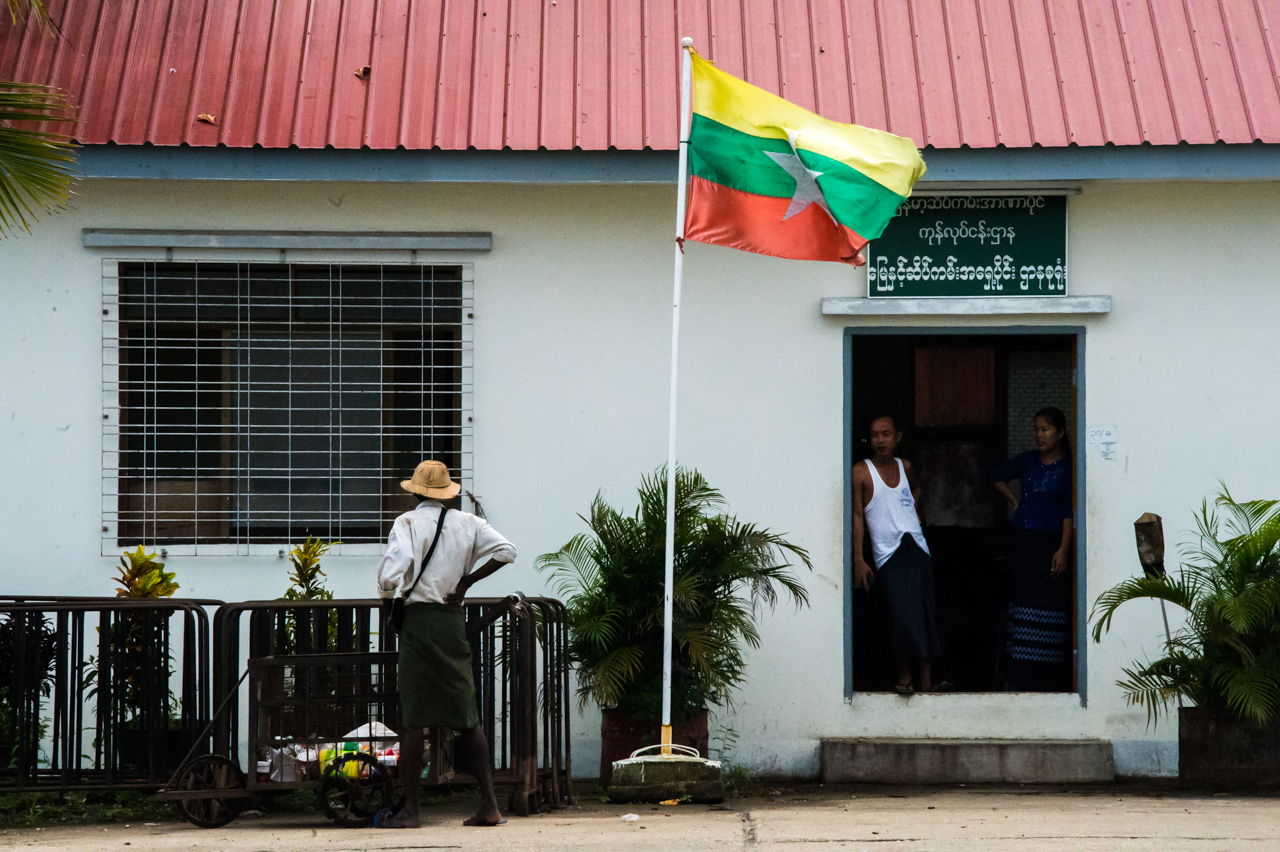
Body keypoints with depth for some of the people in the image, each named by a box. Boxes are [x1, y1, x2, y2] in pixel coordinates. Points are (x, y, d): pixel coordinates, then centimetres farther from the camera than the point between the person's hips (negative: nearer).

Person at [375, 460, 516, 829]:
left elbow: (391, 574, -18)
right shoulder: (467, 523, 8)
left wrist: (385, 604, 1)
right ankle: (489, 805, 3)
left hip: (418, 620, -4)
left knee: (412, 717, -1)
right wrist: (467, 581, 5)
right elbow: (506, 551, 0)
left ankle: (409, 809, -1)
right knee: (468, 715, 8)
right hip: (454, 620, 4)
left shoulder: (407, 523, -5)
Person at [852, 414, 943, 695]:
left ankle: (924, 680, 0)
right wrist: (859, 560, -8)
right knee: (904, 614, -17)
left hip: (917, 548, 4)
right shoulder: (861, 472, -1)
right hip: (888, 553, -4)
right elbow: (857, 516, -3)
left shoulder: (905, 467, 14)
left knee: (923, 614, -2)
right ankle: (905, 676, -5)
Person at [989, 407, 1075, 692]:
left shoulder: (1067, 466, -4)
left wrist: (1063, 549, -16)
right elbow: (997, 476, 28)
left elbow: (1070, 512, -9)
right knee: (1023, 606, 4)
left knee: (1050, 608, -5)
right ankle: (1024, 677, 8)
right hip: (1023, 542, 5)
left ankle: (1050, 678, -2)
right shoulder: (1028, 461, 10)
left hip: (1050, 543, -5)